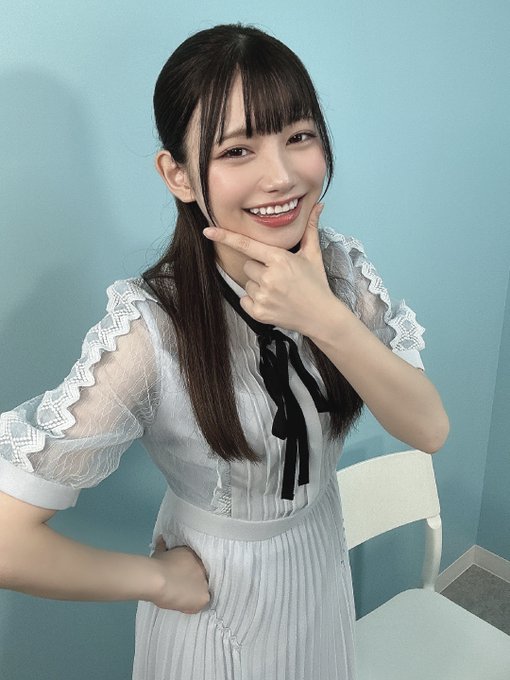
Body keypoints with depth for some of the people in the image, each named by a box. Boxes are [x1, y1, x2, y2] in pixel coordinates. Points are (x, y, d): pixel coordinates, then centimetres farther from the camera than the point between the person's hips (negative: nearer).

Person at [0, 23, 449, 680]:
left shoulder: (342, 266, -15)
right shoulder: (149, 329, -32)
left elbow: (429, 429, -18)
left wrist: (327, 320, -33)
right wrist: (158, 580, -18)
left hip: (324, 567, 5)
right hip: (220, 597, -4)